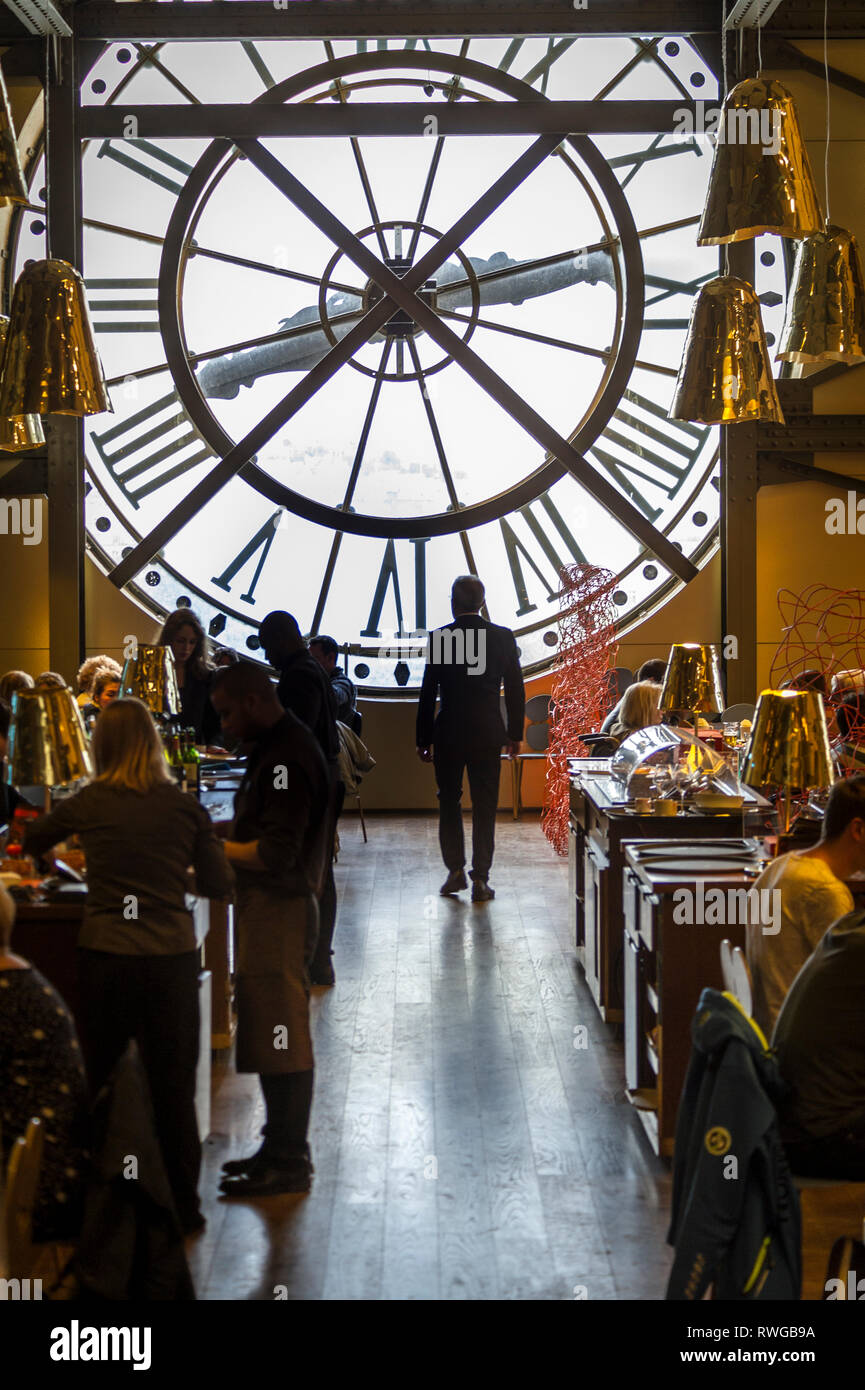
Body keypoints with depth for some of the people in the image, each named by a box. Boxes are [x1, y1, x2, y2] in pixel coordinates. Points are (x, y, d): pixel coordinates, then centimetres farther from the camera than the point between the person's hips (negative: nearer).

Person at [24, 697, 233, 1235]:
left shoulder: (88, 804, -1)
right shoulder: (185, 807, -2)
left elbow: (32, 842, 18)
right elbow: (219, 884, 3)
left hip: (105, 954, 0)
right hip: (172, 956, 0)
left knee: (99, 1081, 15)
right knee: (173, 1085, 10)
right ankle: (182, 1206, 19)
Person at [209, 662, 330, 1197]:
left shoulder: (287, 759, -20)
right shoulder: (276, 746, 13)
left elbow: (276, 855, -23)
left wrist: (214, 846, -12)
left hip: (280, 908, -10)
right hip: (271, 908, 10)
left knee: (280, 1039, -3)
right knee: (269, 1035, 16)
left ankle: (288, 1162, 5)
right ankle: (282, 1147, 26)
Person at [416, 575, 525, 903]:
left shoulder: (439, 637, -6)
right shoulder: (503, 637, -1)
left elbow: (428, 692, -5)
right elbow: (515, 690, 3)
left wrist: (423, 740, 2)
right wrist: (515, 734, 12)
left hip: (448, 733, -1)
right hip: (488, 733, 1)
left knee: (449, 802, 15)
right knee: (485, 807, 6)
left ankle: (455, 870, 14)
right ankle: (479, 879, 4)